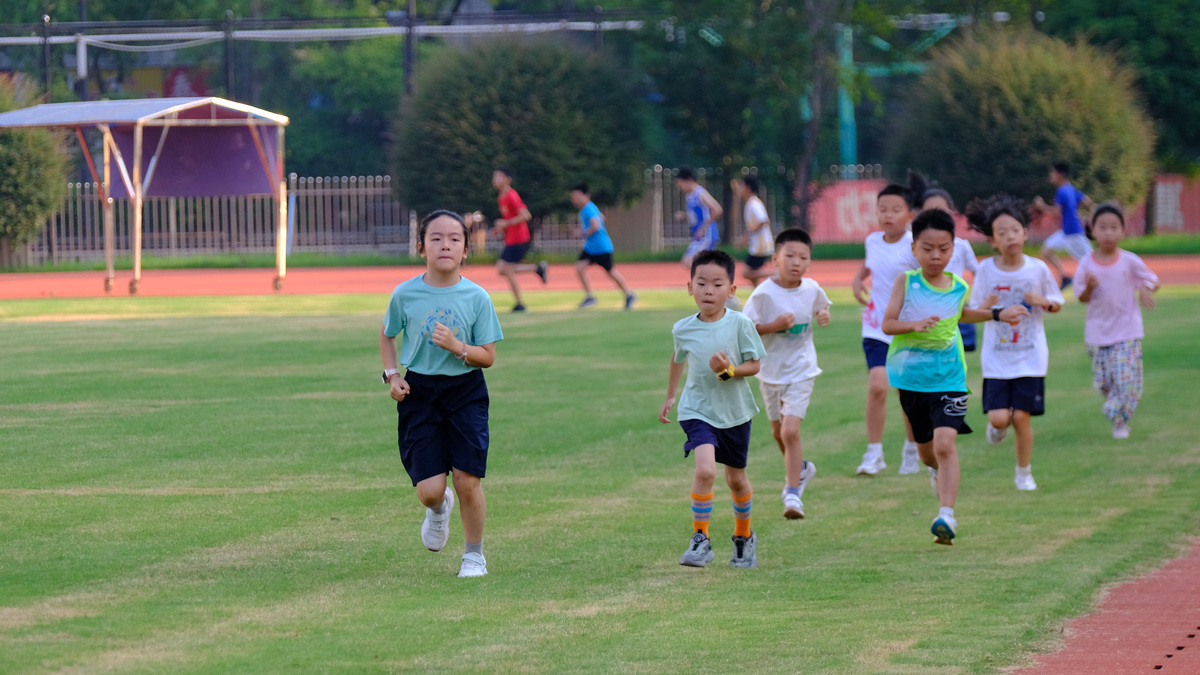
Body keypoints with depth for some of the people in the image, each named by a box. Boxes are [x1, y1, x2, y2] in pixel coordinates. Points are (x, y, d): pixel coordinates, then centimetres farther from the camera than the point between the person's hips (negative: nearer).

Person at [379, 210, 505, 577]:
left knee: (468, 482, -5)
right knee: (429, 489, -7)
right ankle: (439, 509, 33)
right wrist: (392, 375, 0)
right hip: (419, 392, 1)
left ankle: (474, 554, 18)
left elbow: (488, 356, -3)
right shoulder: (405, 295, -4)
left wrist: (457, 346, -21)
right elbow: (387, 335, 14)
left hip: (465, 392, 0)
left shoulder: (477, 298, -7)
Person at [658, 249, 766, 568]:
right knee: (705, 469, -23)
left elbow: (754, 365, -7)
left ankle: (744, 536, 40)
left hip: (734, 412, 1)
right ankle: (700, 540, -13)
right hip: (698, 410, -1)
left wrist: (729, 370, -26)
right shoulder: (683, 329, -6)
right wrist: (670, 396, 24)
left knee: (736, 479, 16)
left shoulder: (740, 324, -12)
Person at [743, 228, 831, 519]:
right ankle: (801, 468, 49)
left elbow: (821, 309, 13)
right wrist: (775, 326, -29)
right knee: (778, 432, 20)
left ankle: (792, 493, -8)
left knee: (790, 431, -15)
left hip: (801, 371, -1)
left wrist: (824, 316, -10)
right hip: (771, 371, 1)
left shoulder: (812, 290, -8)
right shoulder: (764, 293, -18)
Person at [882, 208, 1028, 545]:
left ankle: (947, 514, -21)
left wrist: (998, 314, 20)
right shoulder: (906, 282, -8)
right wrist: (916, 324, -29)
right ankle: (939, 471, 51)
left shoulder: (959, 287, 0)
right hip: (912, 378, 0)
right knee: (925, 449, 15)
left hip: (948, 379, 0)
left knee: (944, 443, -18)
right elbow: (888, 324, -12)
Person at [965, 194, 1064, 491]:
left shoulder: (1038, 269, -3)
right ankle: (998, 427, 28)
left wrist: (1042, 301, -13)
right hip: (996, 357, 0)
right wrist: (987, 306, -20)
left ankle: (1024, 472, 16)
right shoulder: (986, 270, -4)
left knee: (1021, 416, -3)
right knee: (999, 417, -10)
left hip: (1030, 356, 0)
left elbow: (1057, 304, 9)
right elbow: (974, 312, 3)